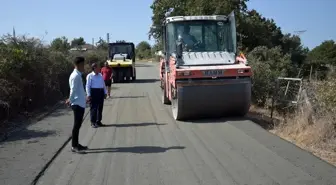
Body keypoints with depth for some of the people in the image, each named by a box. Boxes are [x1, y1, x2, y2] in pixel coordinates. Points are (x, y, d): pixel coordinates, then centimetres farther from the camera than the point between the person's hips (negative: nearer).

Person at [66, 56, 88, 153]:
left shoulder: (78, 75, 15)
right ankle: (74, 146, 2)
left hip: (80, 103, 10)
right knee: (77, 125, -4)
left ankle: (76, 144, 22)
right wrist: (70, 100, -13)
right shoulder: (75, 76, -16)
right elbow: (73, 90, -20)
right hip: (77, 104, -10)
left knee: (78, 124, 14)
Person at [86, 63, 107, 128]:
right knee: (93, 108, -3)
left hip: (101, 92, 6)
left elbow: (103, 84, 17)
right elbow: (88, 86, -8)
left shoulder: (100, 75, 14)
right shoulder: (90, 76, -5)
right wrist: (88, 95, -15)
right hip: (94, 91, -6)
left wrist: (105, 92, 13)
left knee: (100, 107, 10)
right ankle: (93, 122, 4)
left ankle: (98, 121, 21)